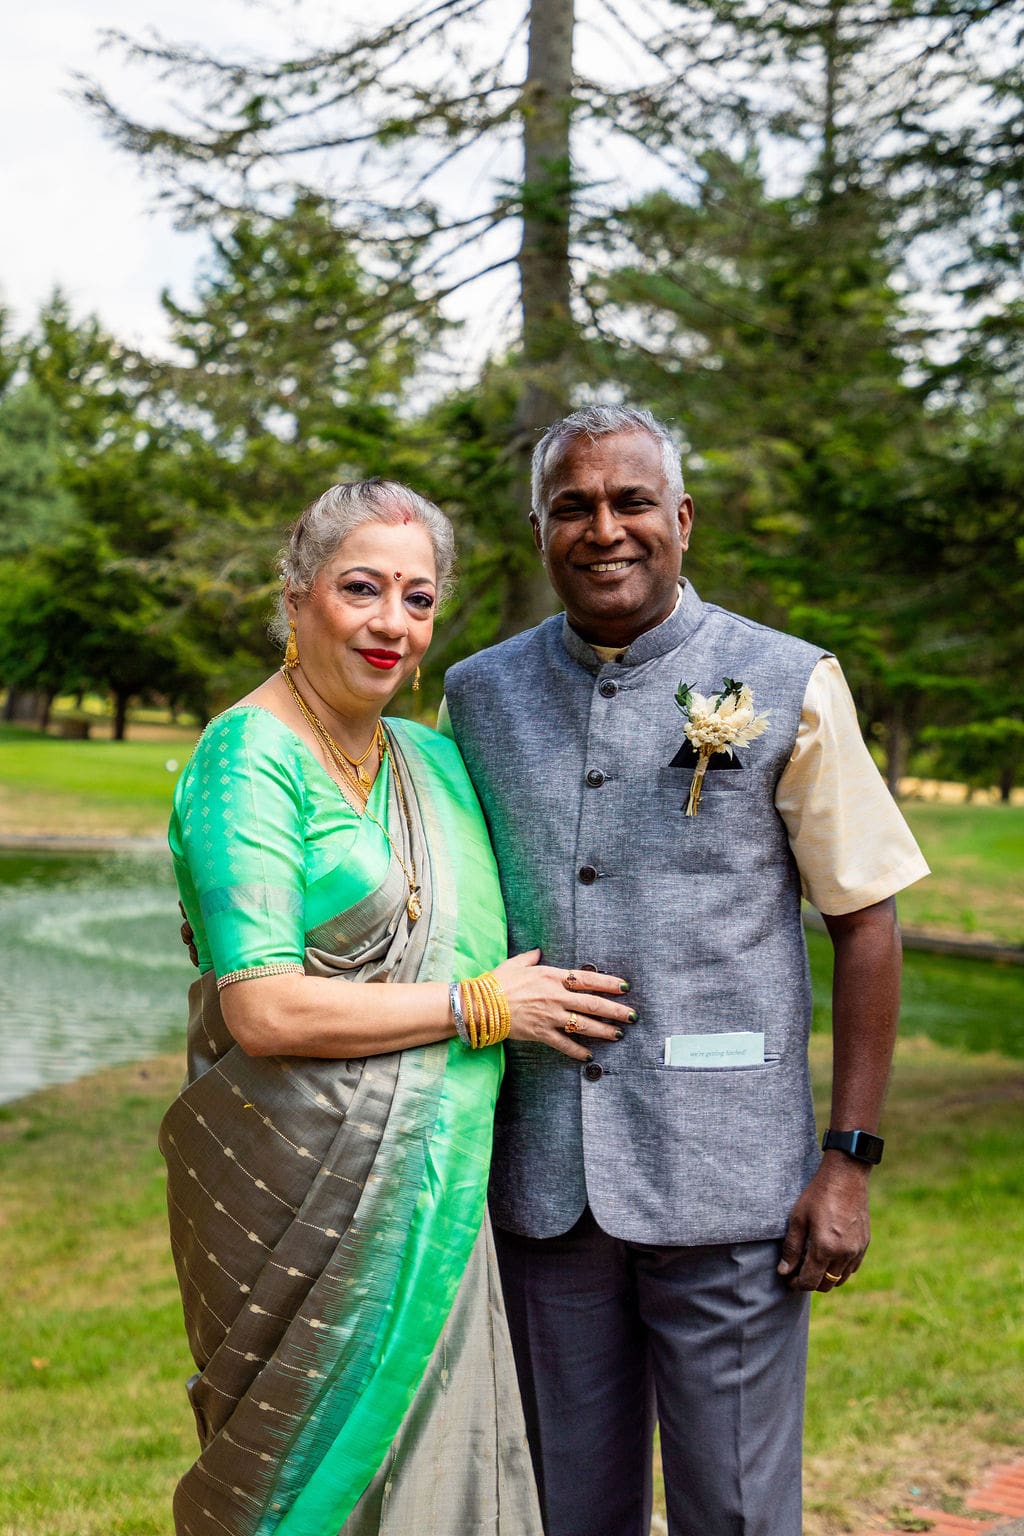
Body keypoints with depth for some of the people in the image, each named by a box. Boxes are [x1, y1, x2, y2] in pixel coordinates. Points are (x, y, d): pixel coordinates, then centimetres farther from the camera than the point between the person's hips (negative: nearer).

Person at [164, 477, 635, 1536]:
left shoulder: (434, 759, 11)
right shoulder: (250, 758, -11)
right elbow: (263, 1011, -20)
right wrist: (481, 1006, -13)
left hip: (441, 1195, 7)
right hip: (301, 1196, -7)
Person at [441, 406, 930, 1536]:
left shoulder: (788, 687, -2)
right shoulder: (479, 695, 7)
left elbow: (865, 923, -1)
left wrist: (849, 1159, -6)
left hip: (725, 1185, -3)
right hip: (540, 1186, 3)